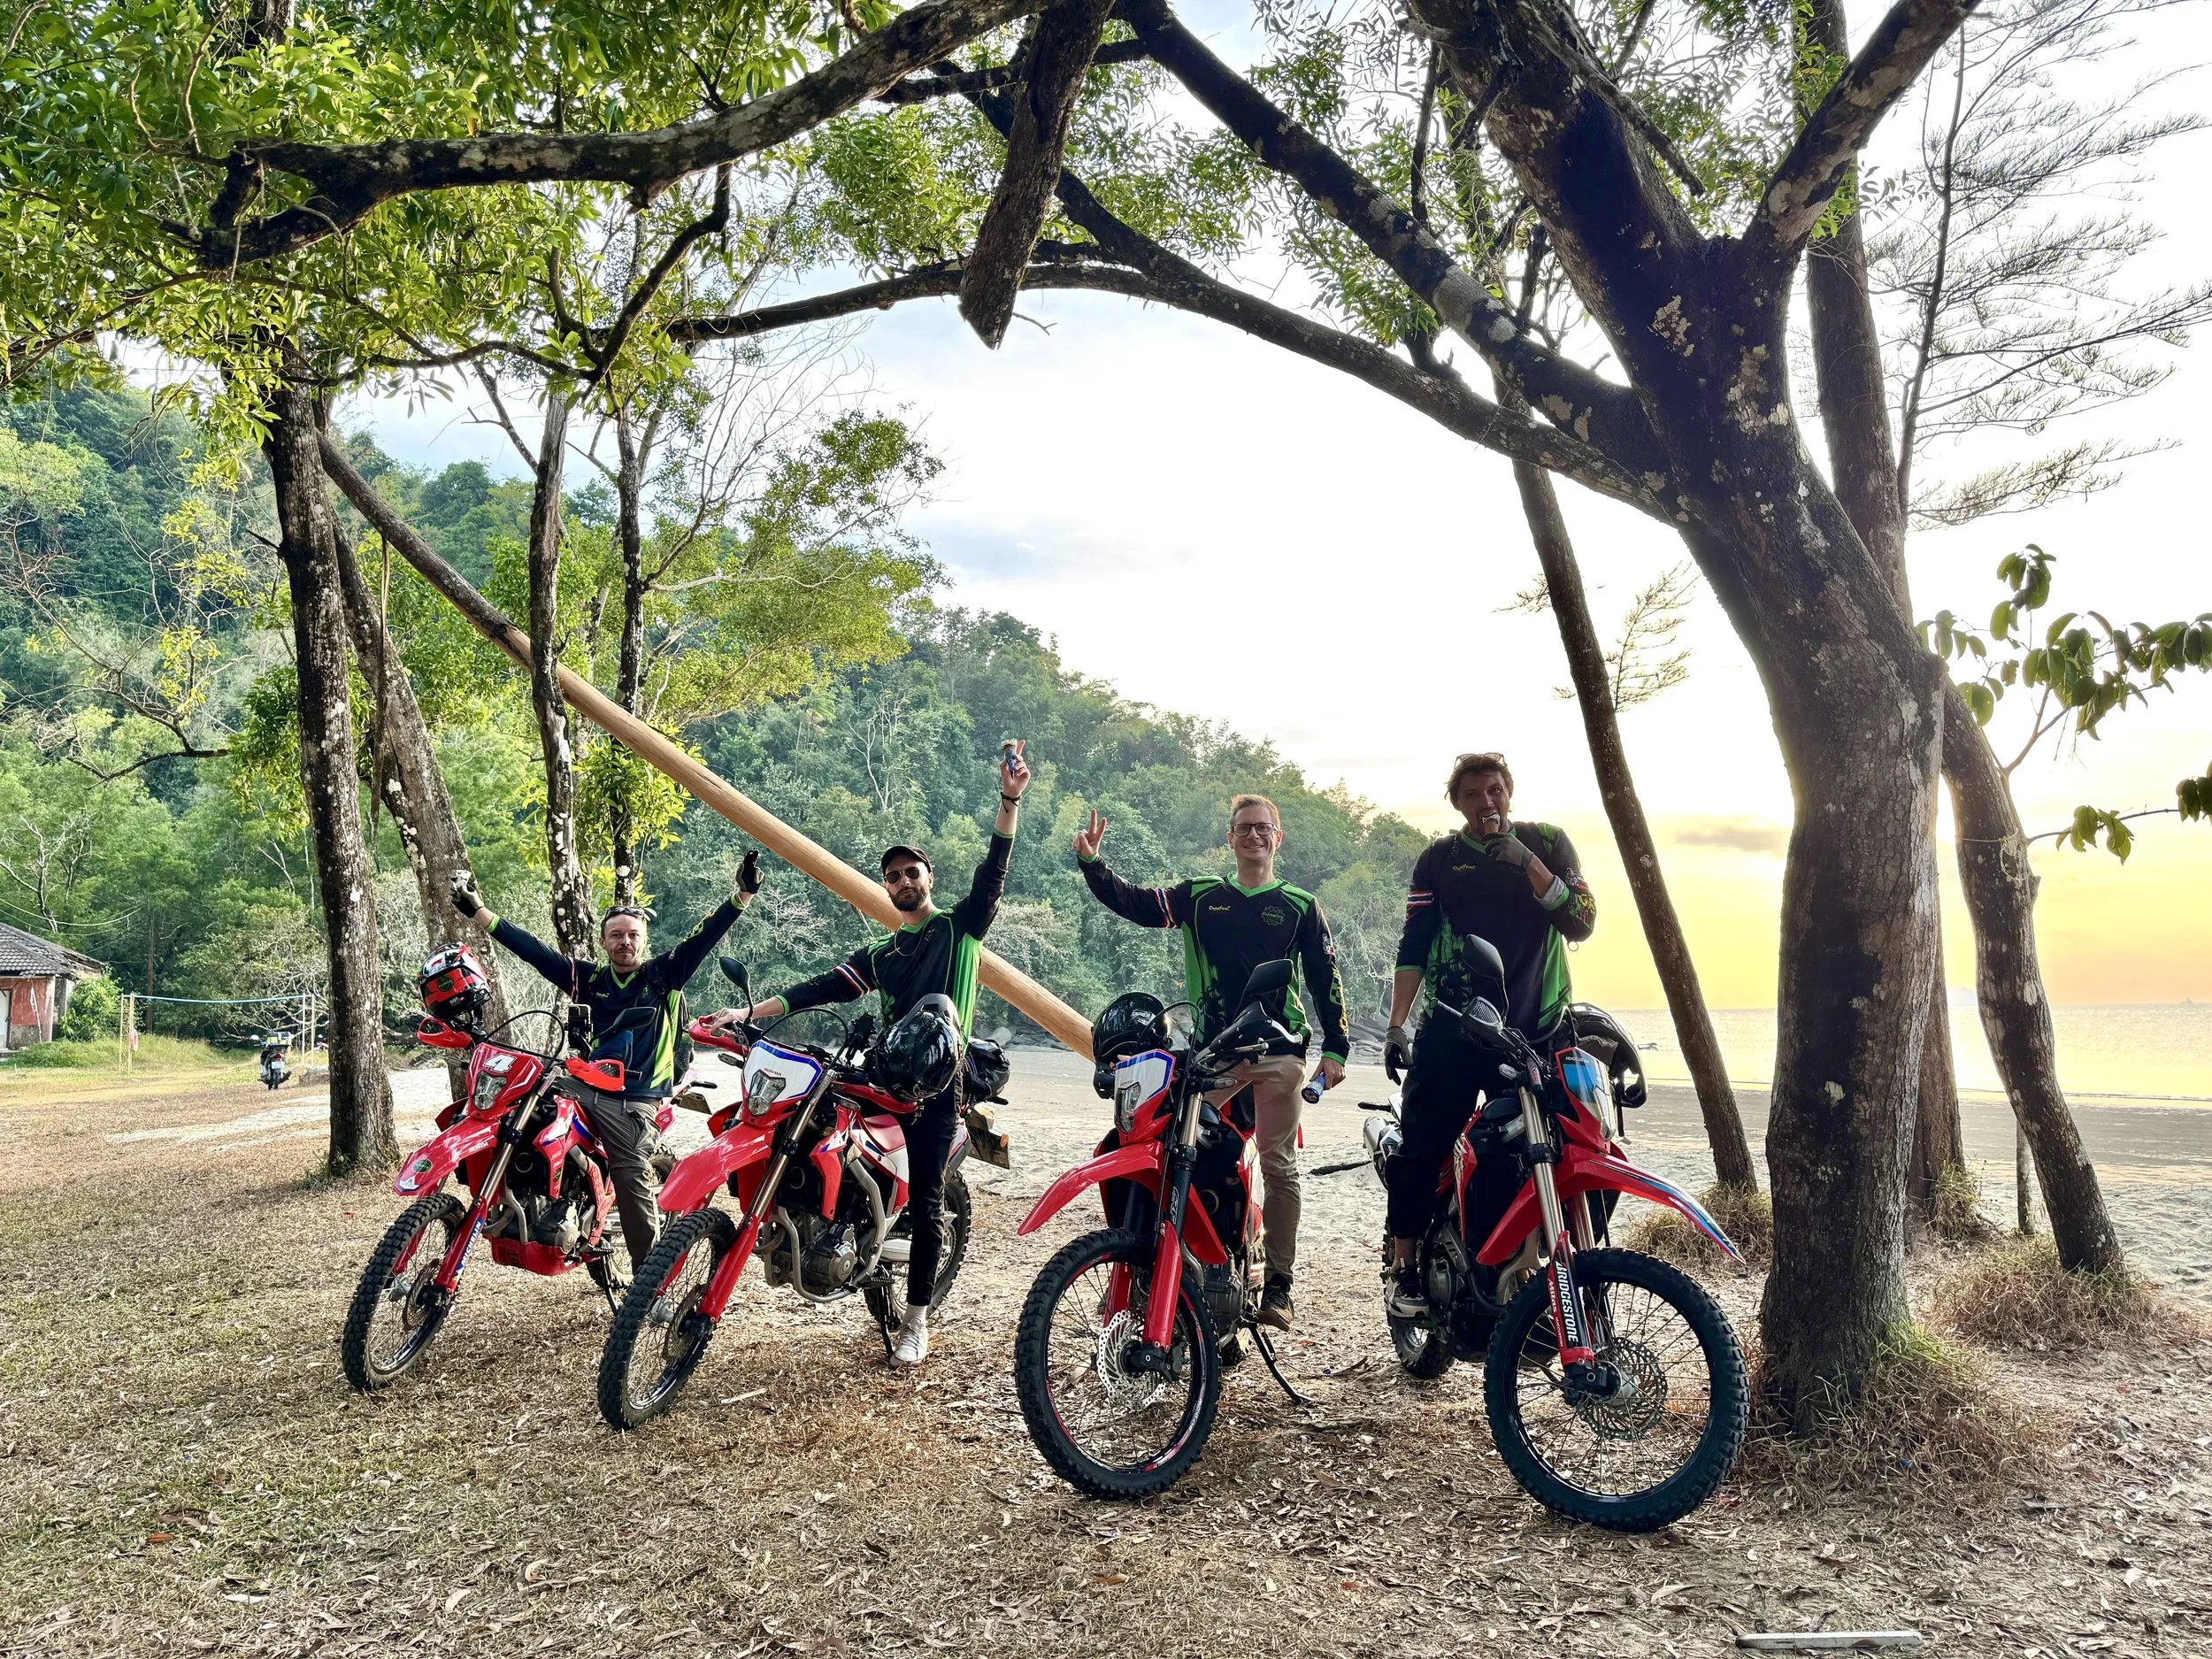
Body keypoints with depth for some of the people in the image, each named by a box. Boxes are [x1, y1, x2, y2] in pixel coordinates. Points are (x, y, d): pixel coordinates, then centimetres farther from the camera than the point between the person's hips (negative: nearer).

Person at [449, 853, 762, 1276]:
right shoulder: (589, 978, 14)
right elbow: (533, 949, 11)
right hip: (581, 1087, 3)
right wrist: (478, 912, 8)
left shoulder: (665, 974, 7)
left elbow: (703, 937, -3)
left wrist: (742, 896, -15)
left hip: (634, 1102, -3)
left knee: (633, 1180, -16)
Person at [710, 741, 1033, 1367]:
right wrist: (748, 1013, 3)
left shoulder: (961, 924, 8)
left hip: (940, 1083, -5)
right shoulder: (880, 953, 22)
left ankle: (917, 1321, 6)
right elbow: (822, 989, 14)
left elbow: (992, 871, -6)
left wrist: (1009, 802, -20)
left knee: (925, 1200, -4)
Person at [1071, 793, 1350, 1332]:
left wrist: (1335, 1049, 1)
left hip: (1279, 1050, -1)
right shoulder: (1199, 896, 11)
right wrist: (1092, 864, -10)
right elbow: (1134, 903, 4)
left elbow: (1325, 978, 8)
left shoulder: (1300, 905, 9)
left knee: (1279, 1166, 0)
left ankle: (1278, 1282, 8)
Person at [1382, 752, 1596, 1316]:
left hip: (1532, 1027, 0)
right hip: (1451, 1026, 0)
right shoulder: (1439, 857, 8)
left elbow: (1581, 922, -4)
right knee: (1422, 1144, -5)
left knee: (1509, 1155, -1)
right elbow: (1413, 945, 6)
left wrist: (1528, 864, -15)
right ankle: (1404, 1266, 6)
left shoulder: (1547, 843, 7)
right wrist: (1396, 1025, -1)